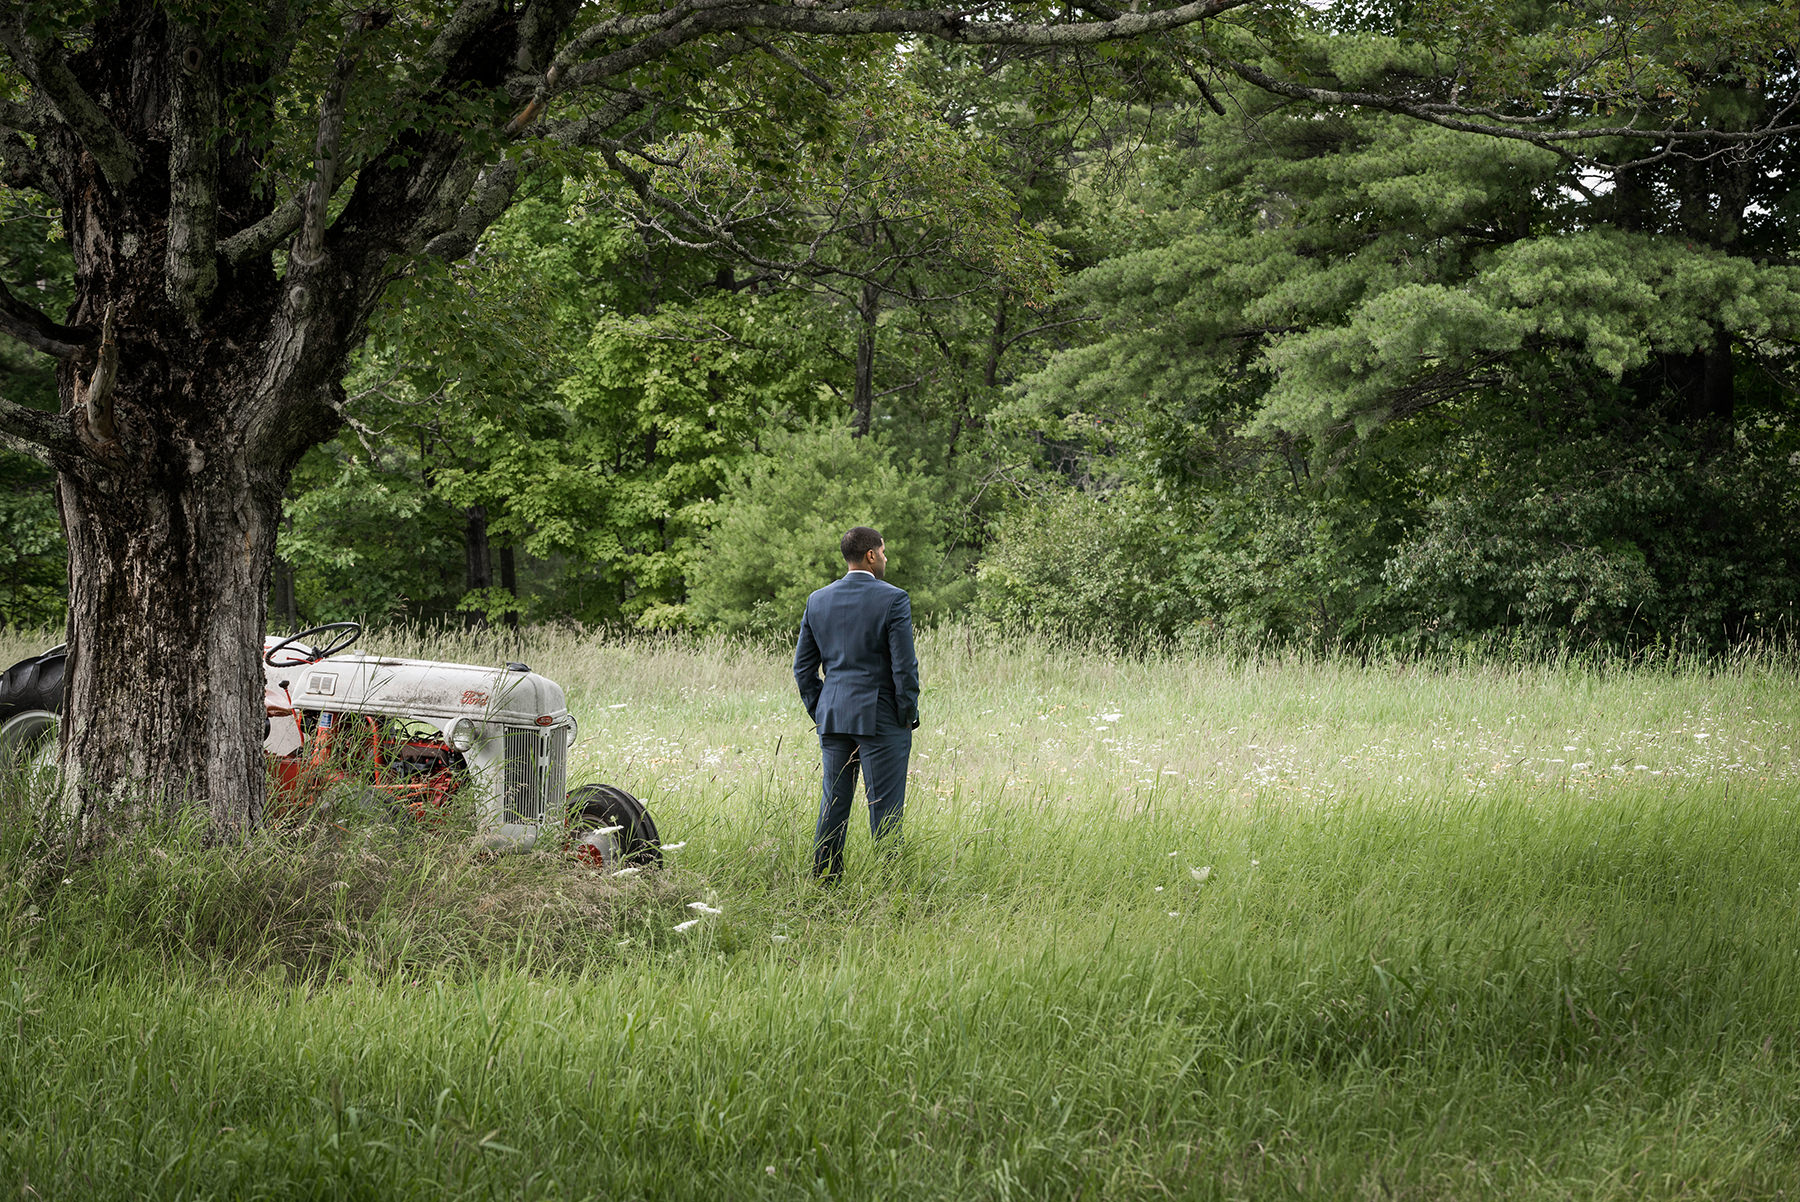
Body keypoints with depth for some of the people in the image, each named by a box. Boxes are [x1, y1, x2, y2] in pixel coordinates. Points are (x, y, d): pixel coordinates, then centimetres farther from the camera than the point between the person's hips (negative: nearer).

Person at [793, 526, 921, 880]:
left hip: (833, 717, 5)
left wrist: (820, 714, 16)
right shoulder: (892, 600, -10)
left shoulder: (818, 601, 6)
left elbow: (803, 668, 9)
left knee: (833, 803, 11)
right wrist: (908, 716, -2)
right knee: (885, 810, -1)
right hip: (881, 718, -5)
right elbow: (905, 666, -13)